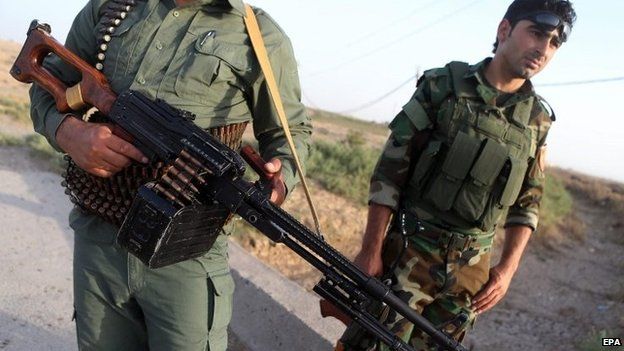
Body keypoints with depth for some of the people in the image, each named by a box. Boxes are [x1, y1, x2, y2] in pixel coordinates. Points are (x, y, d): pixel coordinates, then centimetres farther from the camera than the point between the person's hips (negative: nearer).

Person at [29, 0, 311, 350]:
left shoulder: (261, 35, -2)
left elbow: (291, 130, 6)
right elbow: (48, 85, 14)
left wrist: (280, 178, -17)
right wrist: (69, 131, -10)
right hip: (97, 239, 4)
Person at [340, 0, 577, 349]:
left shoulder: (539, 119, 6)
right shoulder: (442, 86, -6)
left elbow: (529, 202, 12)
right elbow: (390, 170, -8)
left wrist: (507, 269, 2)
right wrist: (371, 250, -10)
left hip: (472, 268, 4)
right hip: (410, 251, -3)